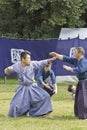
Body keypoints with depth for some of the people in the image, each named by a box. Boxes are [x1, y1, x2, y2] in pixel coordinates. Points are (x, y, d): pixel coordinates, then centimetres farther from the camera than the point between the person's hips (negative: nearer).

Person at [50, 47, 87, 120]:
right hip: (81, 82, 10)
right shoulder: (76, 60, 8)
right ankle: (80, 114, 23)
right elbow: (66, 59, 10)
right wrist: (56, 55, 5)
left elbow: (80, 70, -32)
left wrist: (69, 69, -22)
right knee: (78, 98, 14)